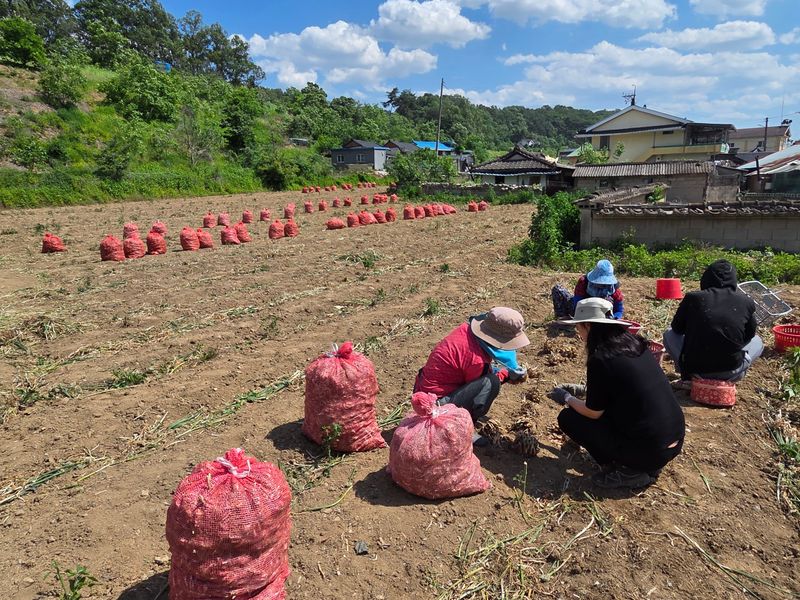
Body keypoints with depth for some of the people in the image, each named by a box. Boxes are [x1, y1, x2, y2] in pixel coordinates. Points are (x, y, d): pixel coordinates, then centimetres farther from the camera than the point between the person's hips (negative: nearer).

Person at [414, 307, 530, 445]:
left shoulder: (467, 328, -7)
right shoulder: (476, 358, -30)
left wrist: (508, 371, 6)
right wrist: (506, 373, 3)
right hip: (435, 405, -9)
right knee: (491, 383, -23)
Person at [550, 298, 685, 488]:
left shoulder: (601, 359, -17)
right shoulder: (636, 344, 6)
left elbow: (593, 412, -6)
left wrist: (567, 398, 11)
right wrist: (581, 390, 30)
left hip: (647, 451, -8)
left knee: (567, 418, 3)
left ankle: (628, 471, 1)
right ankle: (647, 465, 17)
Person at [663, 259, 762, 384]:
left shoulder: (693, 297, -4)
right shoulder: (746, 302, -1)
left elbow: (677, 328, 9)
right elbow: (749, 335, 12)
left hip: (695, 368, -1)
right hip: (730, 372, 2)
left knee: (669, 334, 25)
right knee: (757, 341, 31)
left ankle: (689, 377, 9)